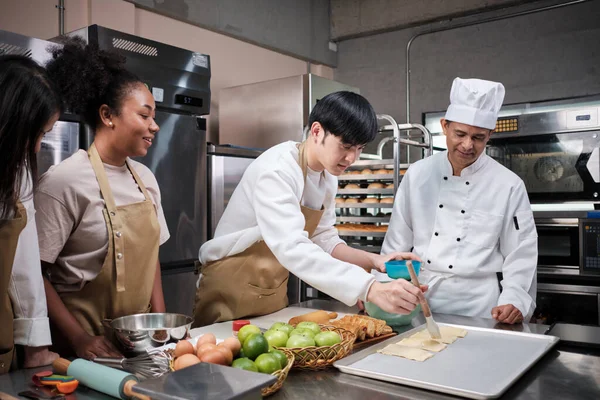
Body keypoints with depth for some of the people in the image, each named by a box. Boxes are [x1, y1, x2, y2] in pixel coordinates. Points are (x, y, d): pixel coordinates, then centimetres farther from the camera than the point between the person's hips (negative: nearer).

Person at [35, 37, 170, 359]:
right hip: (90, 347, -5)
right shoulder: (65, 181, -16)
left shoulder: (146, 178, 3)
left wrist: (161, 322, 2)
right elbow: (35, 271, -14)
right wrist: (80, 340, -18)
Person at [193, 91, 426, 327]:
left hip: (273, 292, 7)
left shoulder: (328, 177, -1)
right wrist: (372, 290, -47)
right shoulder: (275, 170, -27)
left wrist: (373, 260, -16)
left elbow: (322, 239, 1)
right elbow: (292, 248, -40)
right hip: (231, 290, -7)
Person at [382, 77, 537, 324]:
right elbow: (397, 241, 4)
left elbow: (521, 255, -4)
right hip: (420, 296, 2)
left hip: (477, 304, -1)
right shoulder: (418, 174, -1)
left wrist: (514, 300, -18)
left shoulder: (509, 185, -7)